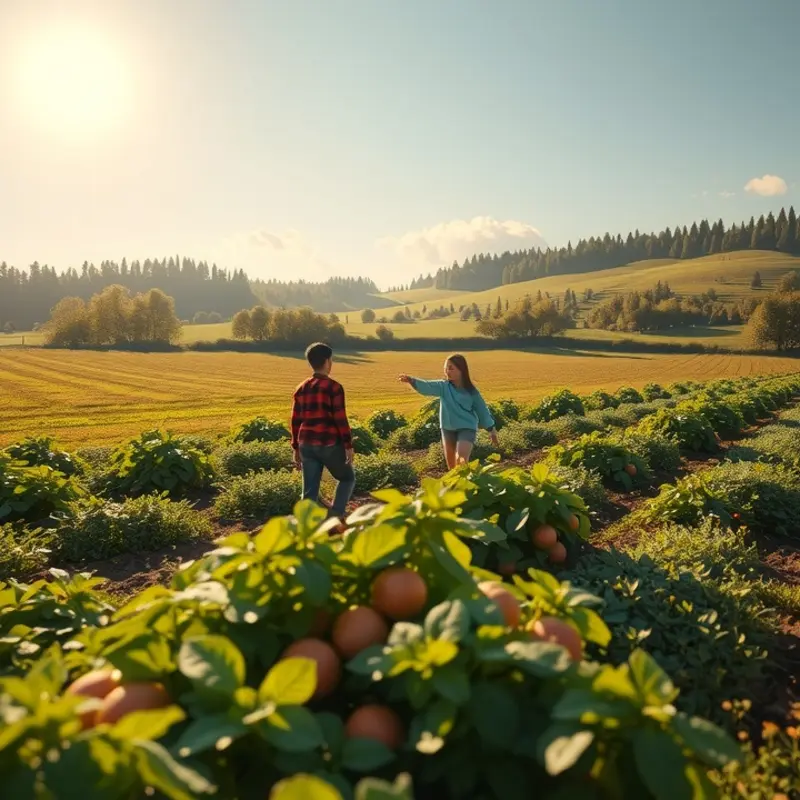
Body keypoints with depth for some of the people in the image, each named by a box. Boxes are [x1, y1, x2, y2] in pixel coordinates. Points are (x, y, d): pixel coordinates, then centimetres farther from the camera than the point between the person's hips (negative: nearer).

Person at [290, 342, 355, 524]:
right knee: (348, 478, 18)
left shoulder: (301, 389, 9)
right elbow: (340, 419, -13)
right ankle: (335, 514, 3)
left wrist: (296, 448, 17)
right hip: (330, 444, -5)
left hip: (307, 445, 5)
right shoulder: (334, 387, -9)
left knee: (310, 491, 9)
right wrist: (349, 445, -7)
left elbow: (295, 421, 11)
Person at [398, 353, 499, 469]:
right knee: (451, 464, 13)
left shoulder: (471, 391, -6)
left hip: (467, 428, -3)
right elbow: (427, 387, -23)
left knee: (461, 460, -22)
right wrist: (411, 380, -43)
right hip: (448, 429, 3)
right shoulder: (443, 386, -4)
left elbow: (482, 410, 3)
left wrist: (492, 430, 8)